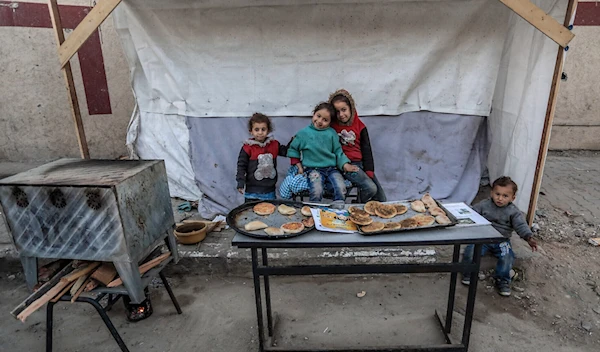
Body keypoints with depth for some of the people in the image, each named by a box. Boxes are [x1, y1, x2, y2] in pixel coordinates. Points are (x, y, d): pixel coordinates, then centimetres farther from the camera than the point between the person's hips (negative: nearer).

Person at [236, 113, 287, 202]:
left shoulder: (274, 144, 2)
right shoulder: (247, 147, -9)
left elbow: (285, 151, 15)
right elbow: (241, 165, -6)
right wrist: (240, 184, -10)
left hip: (269, 189, 3)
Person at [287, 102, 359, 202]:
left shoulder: (332, 133, 5)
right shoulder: (303, 133, 3)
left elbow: (338, 151, 10)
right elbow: (293, 149, 13)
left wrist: (345, 165, -4)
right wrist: (299, 166, 5)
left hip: (332, 168, 2)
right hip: (313, 169, -2)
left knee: (341, 188, -22)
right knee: (316, 191, -27)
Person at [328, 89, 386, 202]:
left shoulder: (360, 126, 8)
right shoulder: (332, 125, -2)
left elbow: (367, 150, 8)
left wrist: (369, 172, -2)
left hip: (361, 163, 5)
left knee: (381, 198, 0)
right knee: (370, 188, -22)